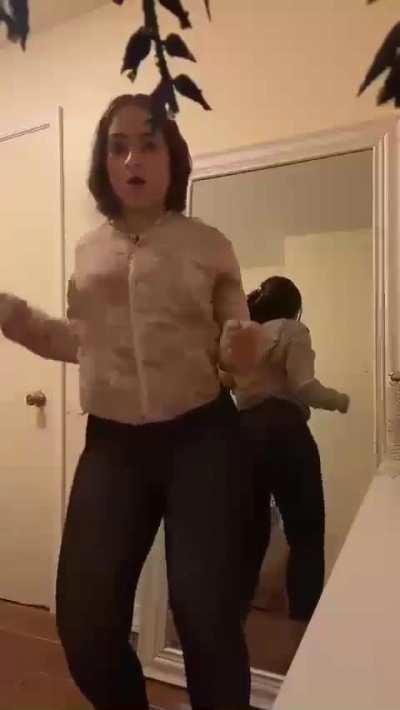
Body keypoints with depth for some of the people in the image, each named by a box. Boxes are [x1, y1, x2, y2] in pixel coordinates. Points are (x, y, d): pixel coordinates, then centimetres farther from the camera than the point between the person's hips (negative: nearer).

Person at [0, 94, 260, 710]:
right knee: (84, 623, 2)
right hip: (112, 444, 3)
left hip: (201, 439, -2)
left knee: (206, 618, -7)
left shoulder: (208, 245, 3)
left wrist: (242, 348, -16)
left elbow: (234, 349, 8)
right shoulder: (89, 250, 11)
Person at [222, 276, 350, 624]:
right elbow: (304, 386, -11)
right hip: (283, 431, -6)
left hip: (244, 431, 7)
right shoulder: (291, 330, 1)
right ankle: (303, 621, -1)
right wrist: (340, 400, 5)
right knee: (306, 533, 1)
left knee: (251, 533, 13)